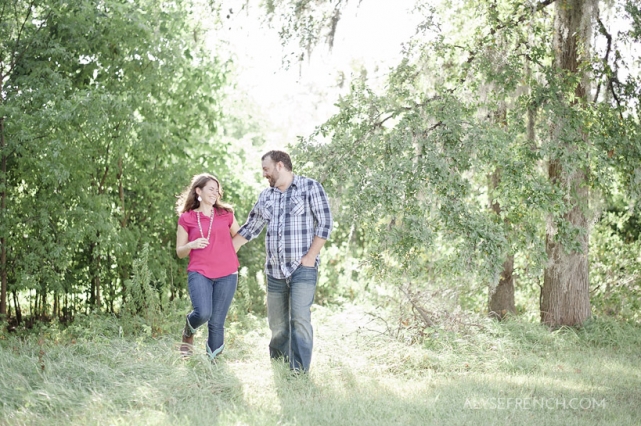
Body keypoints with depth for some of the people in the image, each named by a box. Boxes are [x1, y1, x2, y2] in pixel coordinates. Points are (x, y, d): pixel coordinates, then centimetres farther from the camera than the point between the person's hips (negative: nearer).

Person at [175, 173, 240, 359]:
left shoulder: (226, 214, 11)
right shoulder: (186, 218, 5)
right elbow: (180, 252, 7)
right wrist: (192, 245, -10)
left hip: (226, 275, 2)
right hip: (199, 273, -2)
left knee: (217, 322, 0)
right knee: (203, 314, -22)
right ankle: (188, 332, 13)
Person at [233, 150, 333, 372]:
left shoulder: (310, 187, -2)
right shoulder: (266, 196, 15)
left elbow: (325, 222, -7)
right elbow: (249, 229, 21)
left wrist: (311, 256, -13)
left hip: (302, 269, -5)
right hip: (274, 271, 5)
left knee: (300, 319, -16)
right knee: (277, 325, 7)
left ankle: (299, 372, -15)